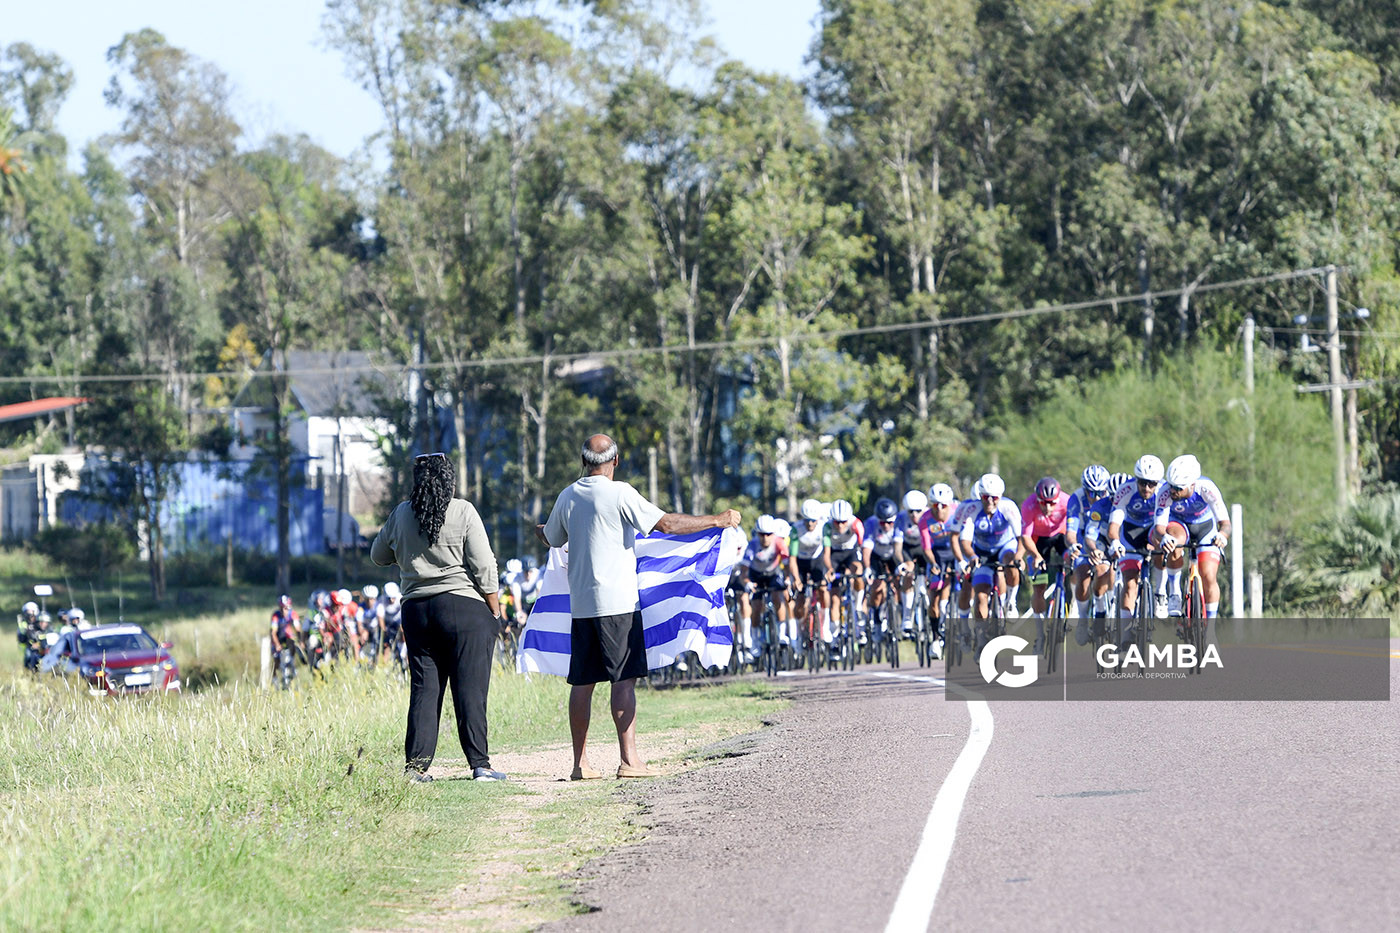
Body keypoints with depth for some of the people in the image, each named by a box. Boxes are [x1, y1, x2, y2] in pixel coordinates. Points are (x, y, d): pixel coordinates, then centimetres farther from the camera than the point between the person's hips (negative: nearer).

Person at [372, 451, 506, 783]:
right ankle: (480, 764, -5)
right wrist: (495, 611, 0)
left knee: (423, 689, 7)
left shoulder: (401, 515, 5)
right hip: (465, 606, -4)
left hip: (416, 607, 4)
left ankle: (415, 765, 5)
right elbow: (483, 566, -7)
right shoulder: (463, 512, -6)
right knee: (470, 689, -3)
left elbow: (378, 555, 20)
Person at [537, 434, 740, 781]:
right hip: (617, 602, -6)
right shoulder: (619, 493, -9)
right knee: (625, 678, -5)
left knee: (582, 682, 7)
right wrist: (718, 520, -6)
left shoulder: (568, 496, 10)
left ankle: (580, 762, 8)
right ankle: (629, 759, -10)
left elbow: (552, 539, 27)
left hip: (581, 605, 6)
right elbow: (666, 523, -14)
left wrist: (540, 530, 52)